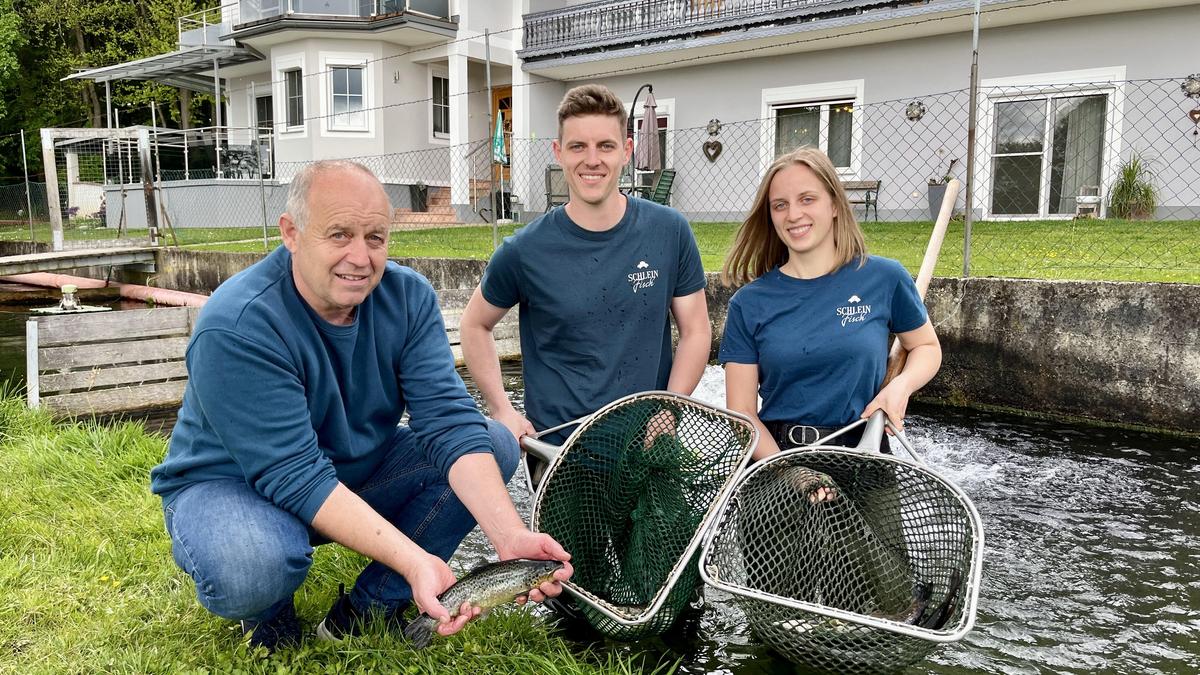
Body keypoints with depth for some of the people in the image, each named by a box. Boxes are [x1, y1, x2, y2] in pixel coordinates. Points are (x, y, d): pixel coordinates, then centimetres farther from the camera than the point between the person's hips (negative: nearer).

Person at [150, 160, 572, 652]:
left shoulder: (408, 296, -13)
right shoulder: (235, 328, -29)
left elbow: (447, 419, -21)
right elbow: (294, 475, -33)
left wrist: (510, 537, -36)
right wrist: (415, 561, -43)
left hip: (357, 472, 5)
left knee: (495, 444, -13)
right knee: (251, 571, -39)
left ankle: (364, 612, -4)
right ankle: (270, 617, 2)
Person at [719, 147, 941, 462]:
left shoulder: (885, 278, 1)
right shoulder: (748, 304, 0)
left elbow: (927, 347, 17)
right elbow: (742, 413, -1)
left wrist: (901, 386, -4)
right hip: (773, 455, 0)